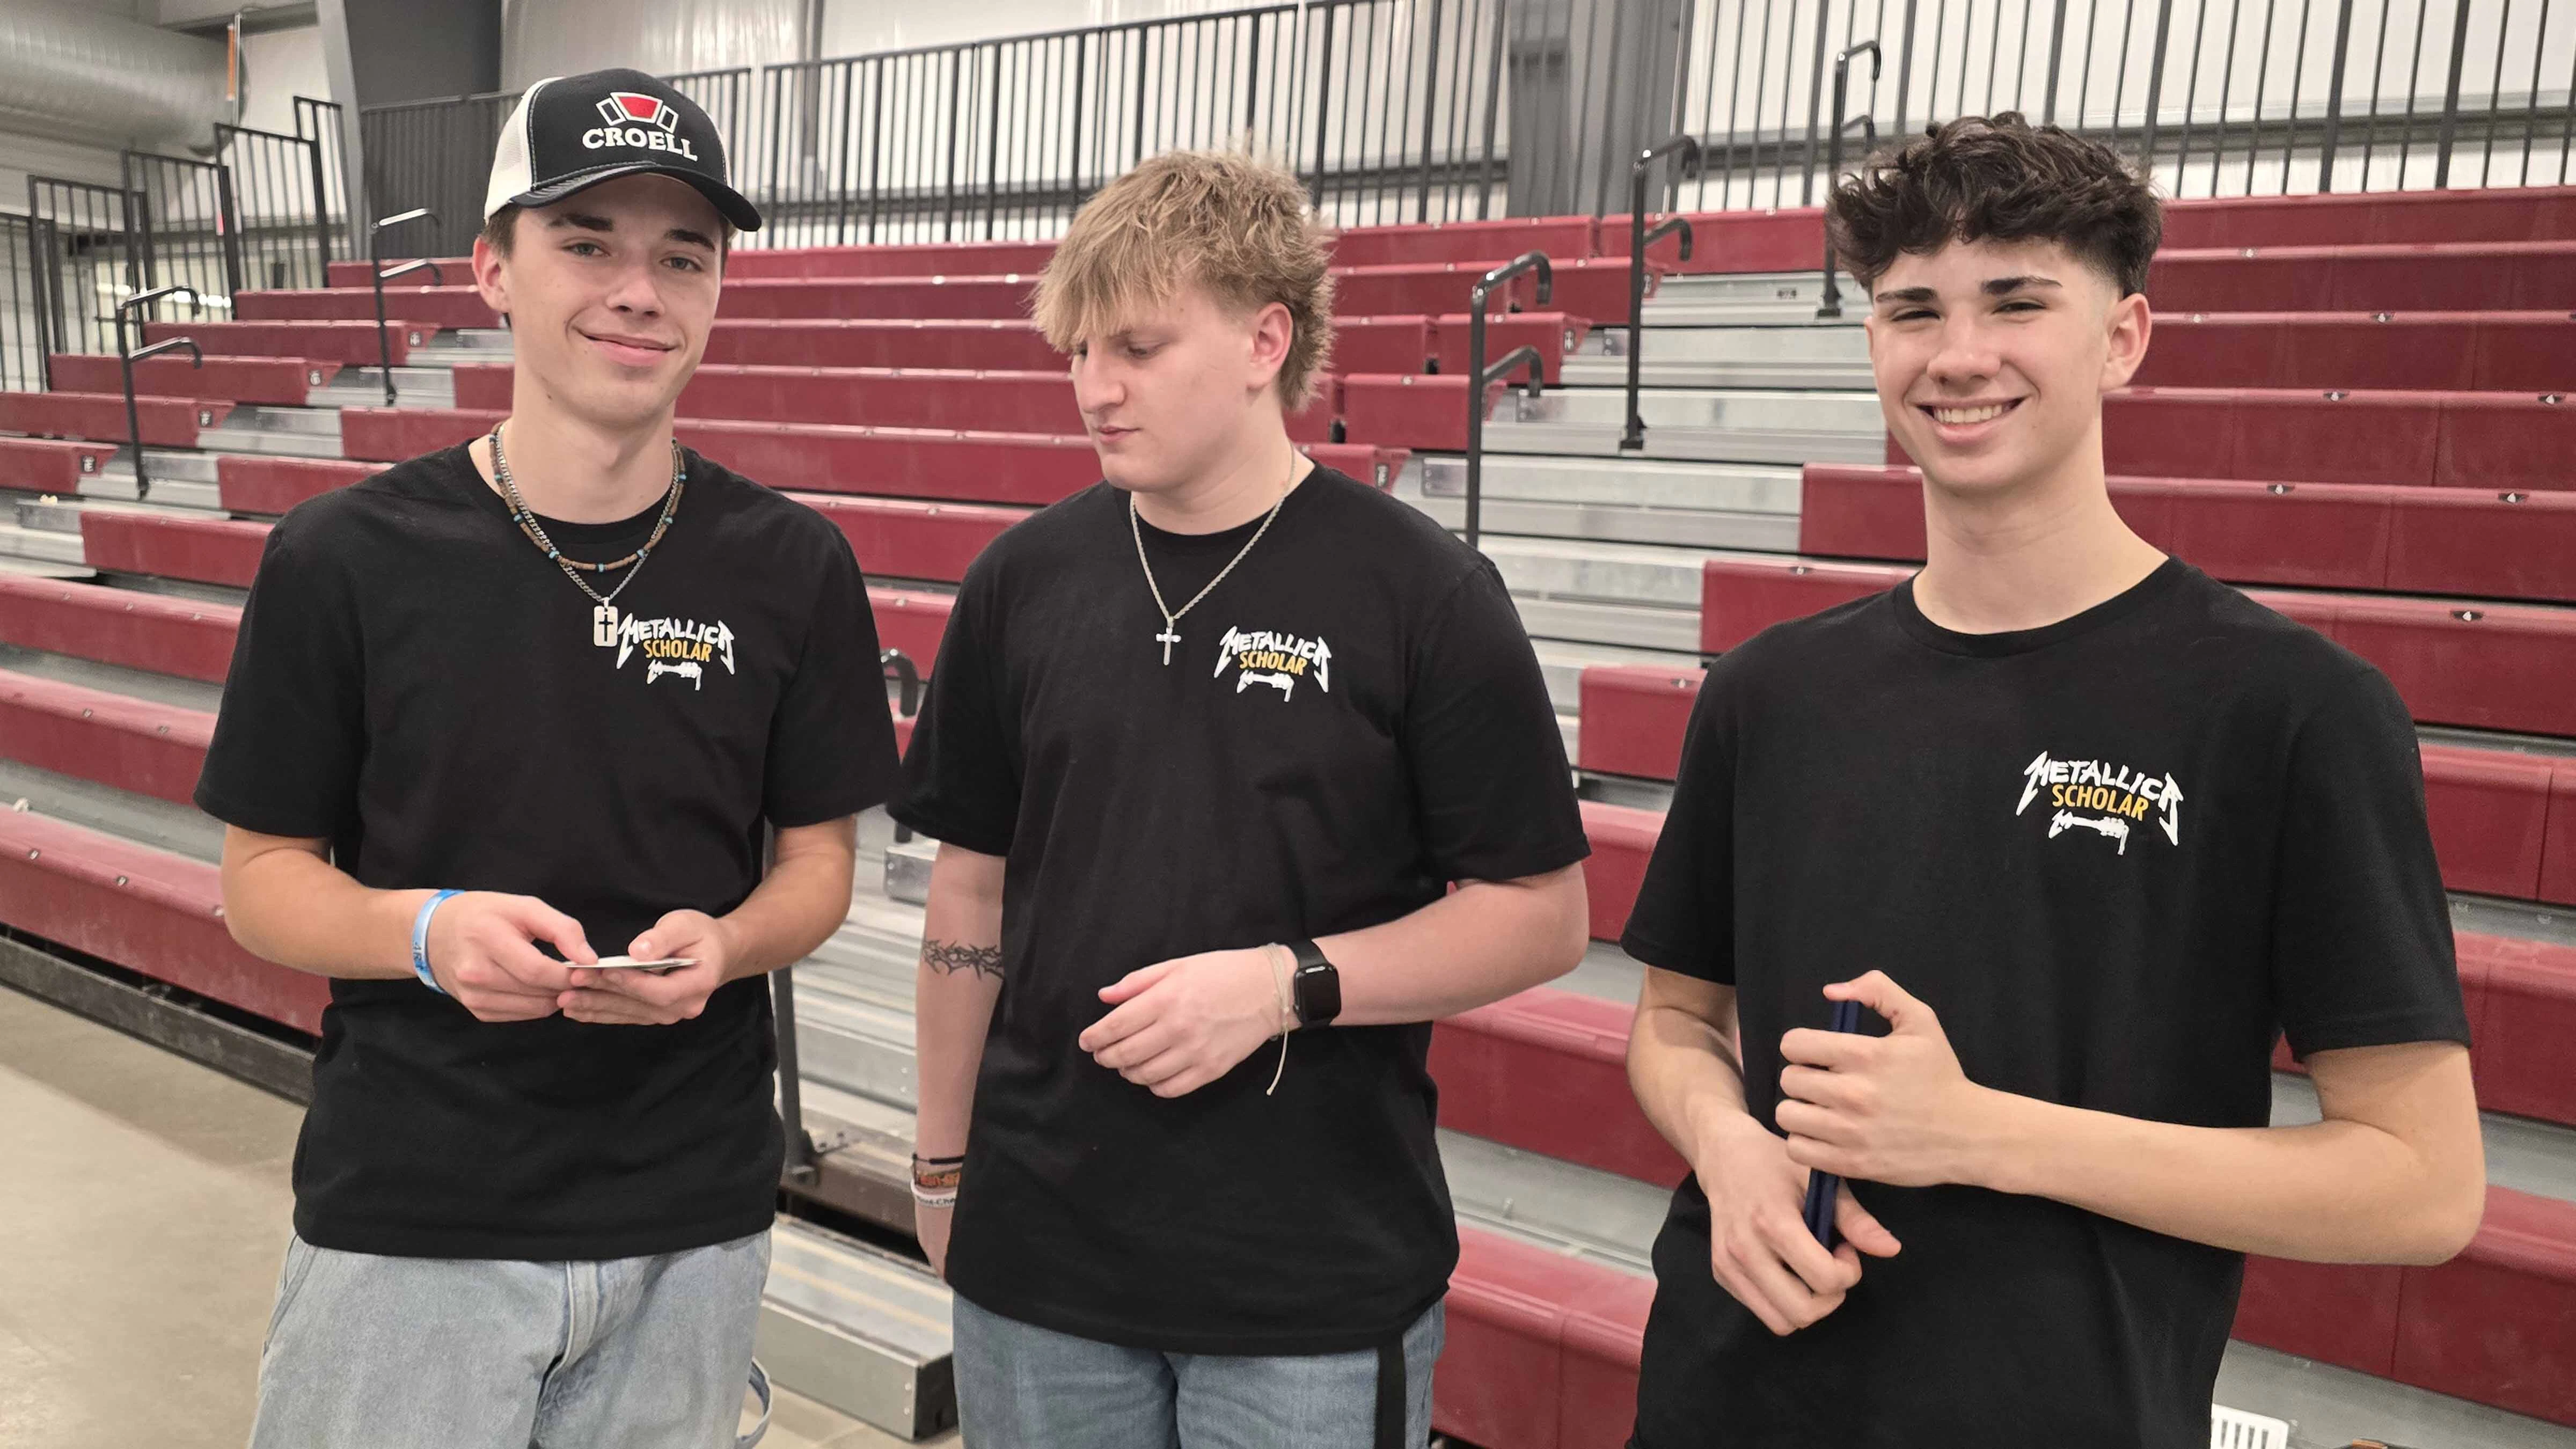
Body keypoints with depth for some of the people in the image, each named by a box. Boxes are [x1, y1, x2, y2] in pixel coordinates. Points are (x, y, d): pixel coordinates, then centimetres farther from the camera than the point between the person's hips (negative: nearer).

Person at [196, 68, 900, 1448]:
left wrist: (721, 946, -17)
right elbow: (264, 876, 0)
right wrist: (430, 930, -20)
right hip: (403, 1219, -1)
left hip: (694, 1222, 1)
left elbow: (818, 859, 4)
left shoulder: (792, 566, -4)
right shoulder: (341, 556, -7)